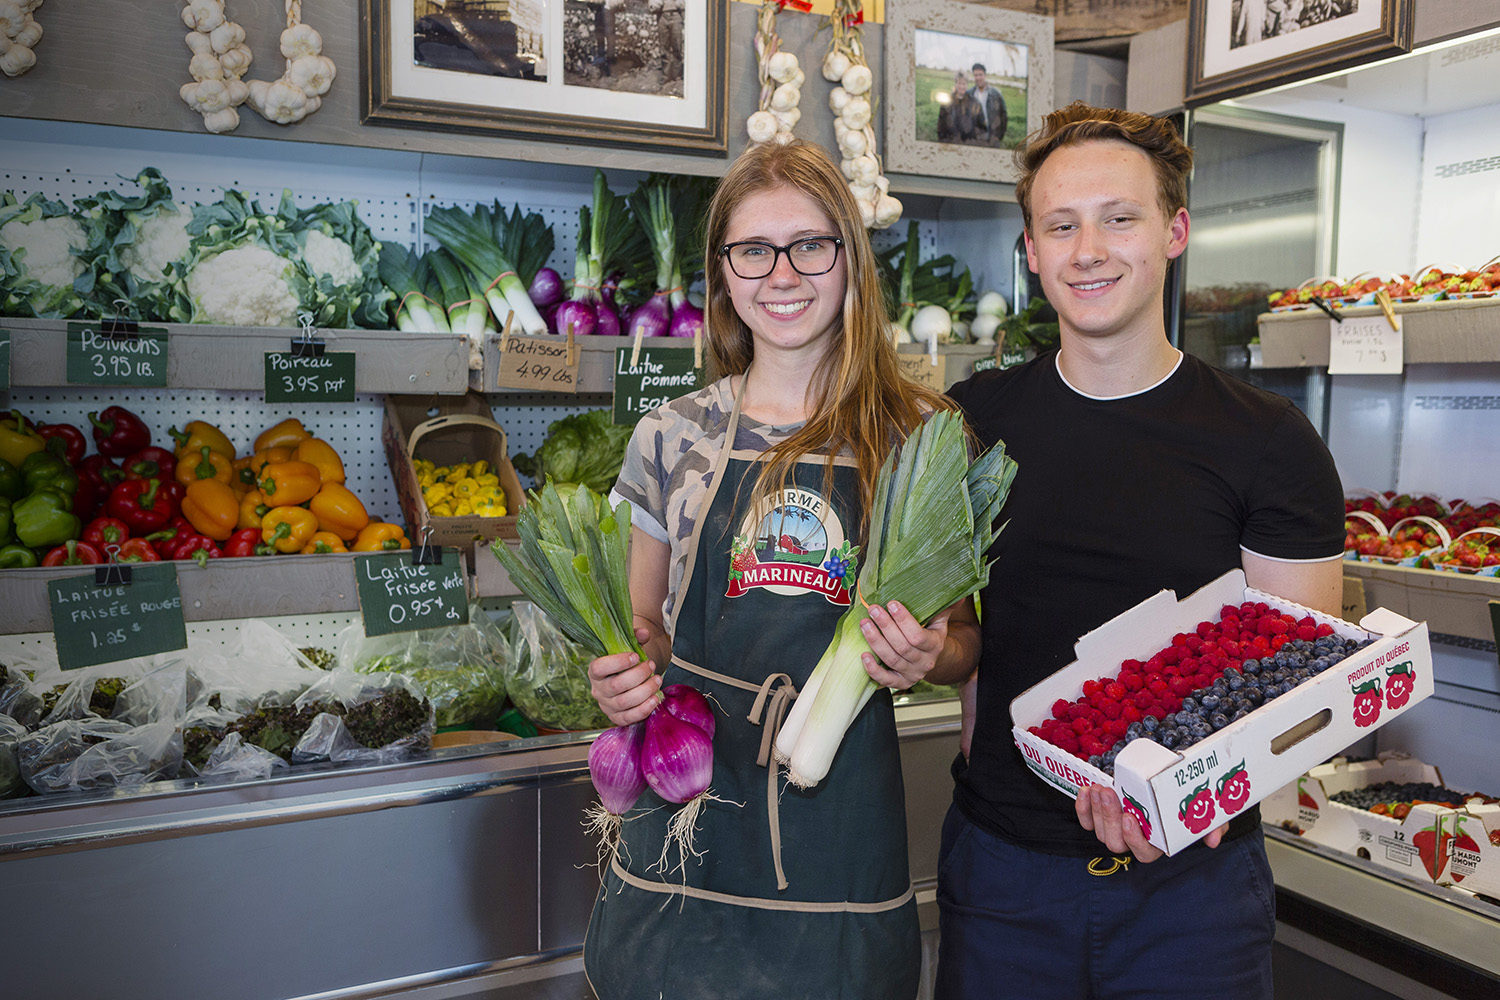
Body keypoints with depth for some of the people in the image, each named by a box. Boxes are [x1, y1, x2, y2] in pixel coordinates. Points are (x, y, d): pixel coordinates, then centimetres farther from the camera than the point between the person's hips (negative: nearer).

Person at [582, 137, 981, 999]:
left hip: (844, 823, -1)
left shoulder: (921, 435, -2)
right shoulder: (672, 438, 2)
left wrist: (930, 654, -15)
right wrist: (622, 677, -9)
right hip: (686, 807, 1)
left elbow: (966, 633, 6)